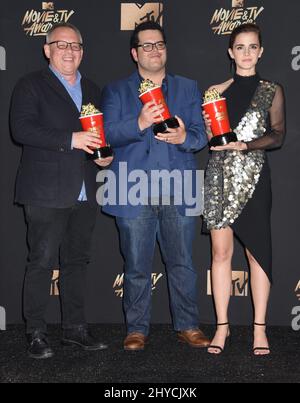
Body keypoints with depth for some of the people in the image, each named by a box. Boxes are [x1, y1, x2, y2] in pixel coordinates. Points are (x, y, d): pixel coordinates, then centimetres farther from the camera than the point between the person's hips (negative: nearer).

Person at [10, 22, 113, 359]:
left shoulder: (91, 90, 19)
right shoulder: (31, 85, -1)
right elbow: (21, 129, -14)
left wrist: (105, 154, 6)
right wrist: (70, 140, -20)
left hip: (84, 193, 6)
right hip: (47, 192, -6)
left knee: (77, 261, 12)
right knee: (42, 262, -3)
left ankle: (75, 328, 22)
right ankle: (35, 334, 6)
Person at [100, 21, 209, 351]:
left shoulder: (187, 88, 15)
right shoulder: (116, 91, 10)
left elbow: (201, 133, 7)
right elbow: (109, 133, -3)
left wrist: (184, 137, -16)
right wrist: (139, 123, -22)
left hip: (178, 192, 1)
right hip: (134, 194, -1)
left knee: (182, 263, 6)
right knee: (136, 267, 5)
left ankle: (188, 326, 18)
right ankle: (136, 330, 18)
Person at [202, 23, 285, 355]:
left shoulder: (272, 91, 8)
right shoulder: (216, 91, 11)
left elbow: (277, 135, 0)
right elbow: (205, 136, 13)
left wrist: (245, 144, -15)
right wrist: (208, 130, -9)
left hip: (253, 176, -1)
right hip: (219, 175, 1)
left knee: (257, 250, 0)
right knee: (220, 251, 1)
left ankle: (259, 329, 9)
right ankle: (222, 326, 11)